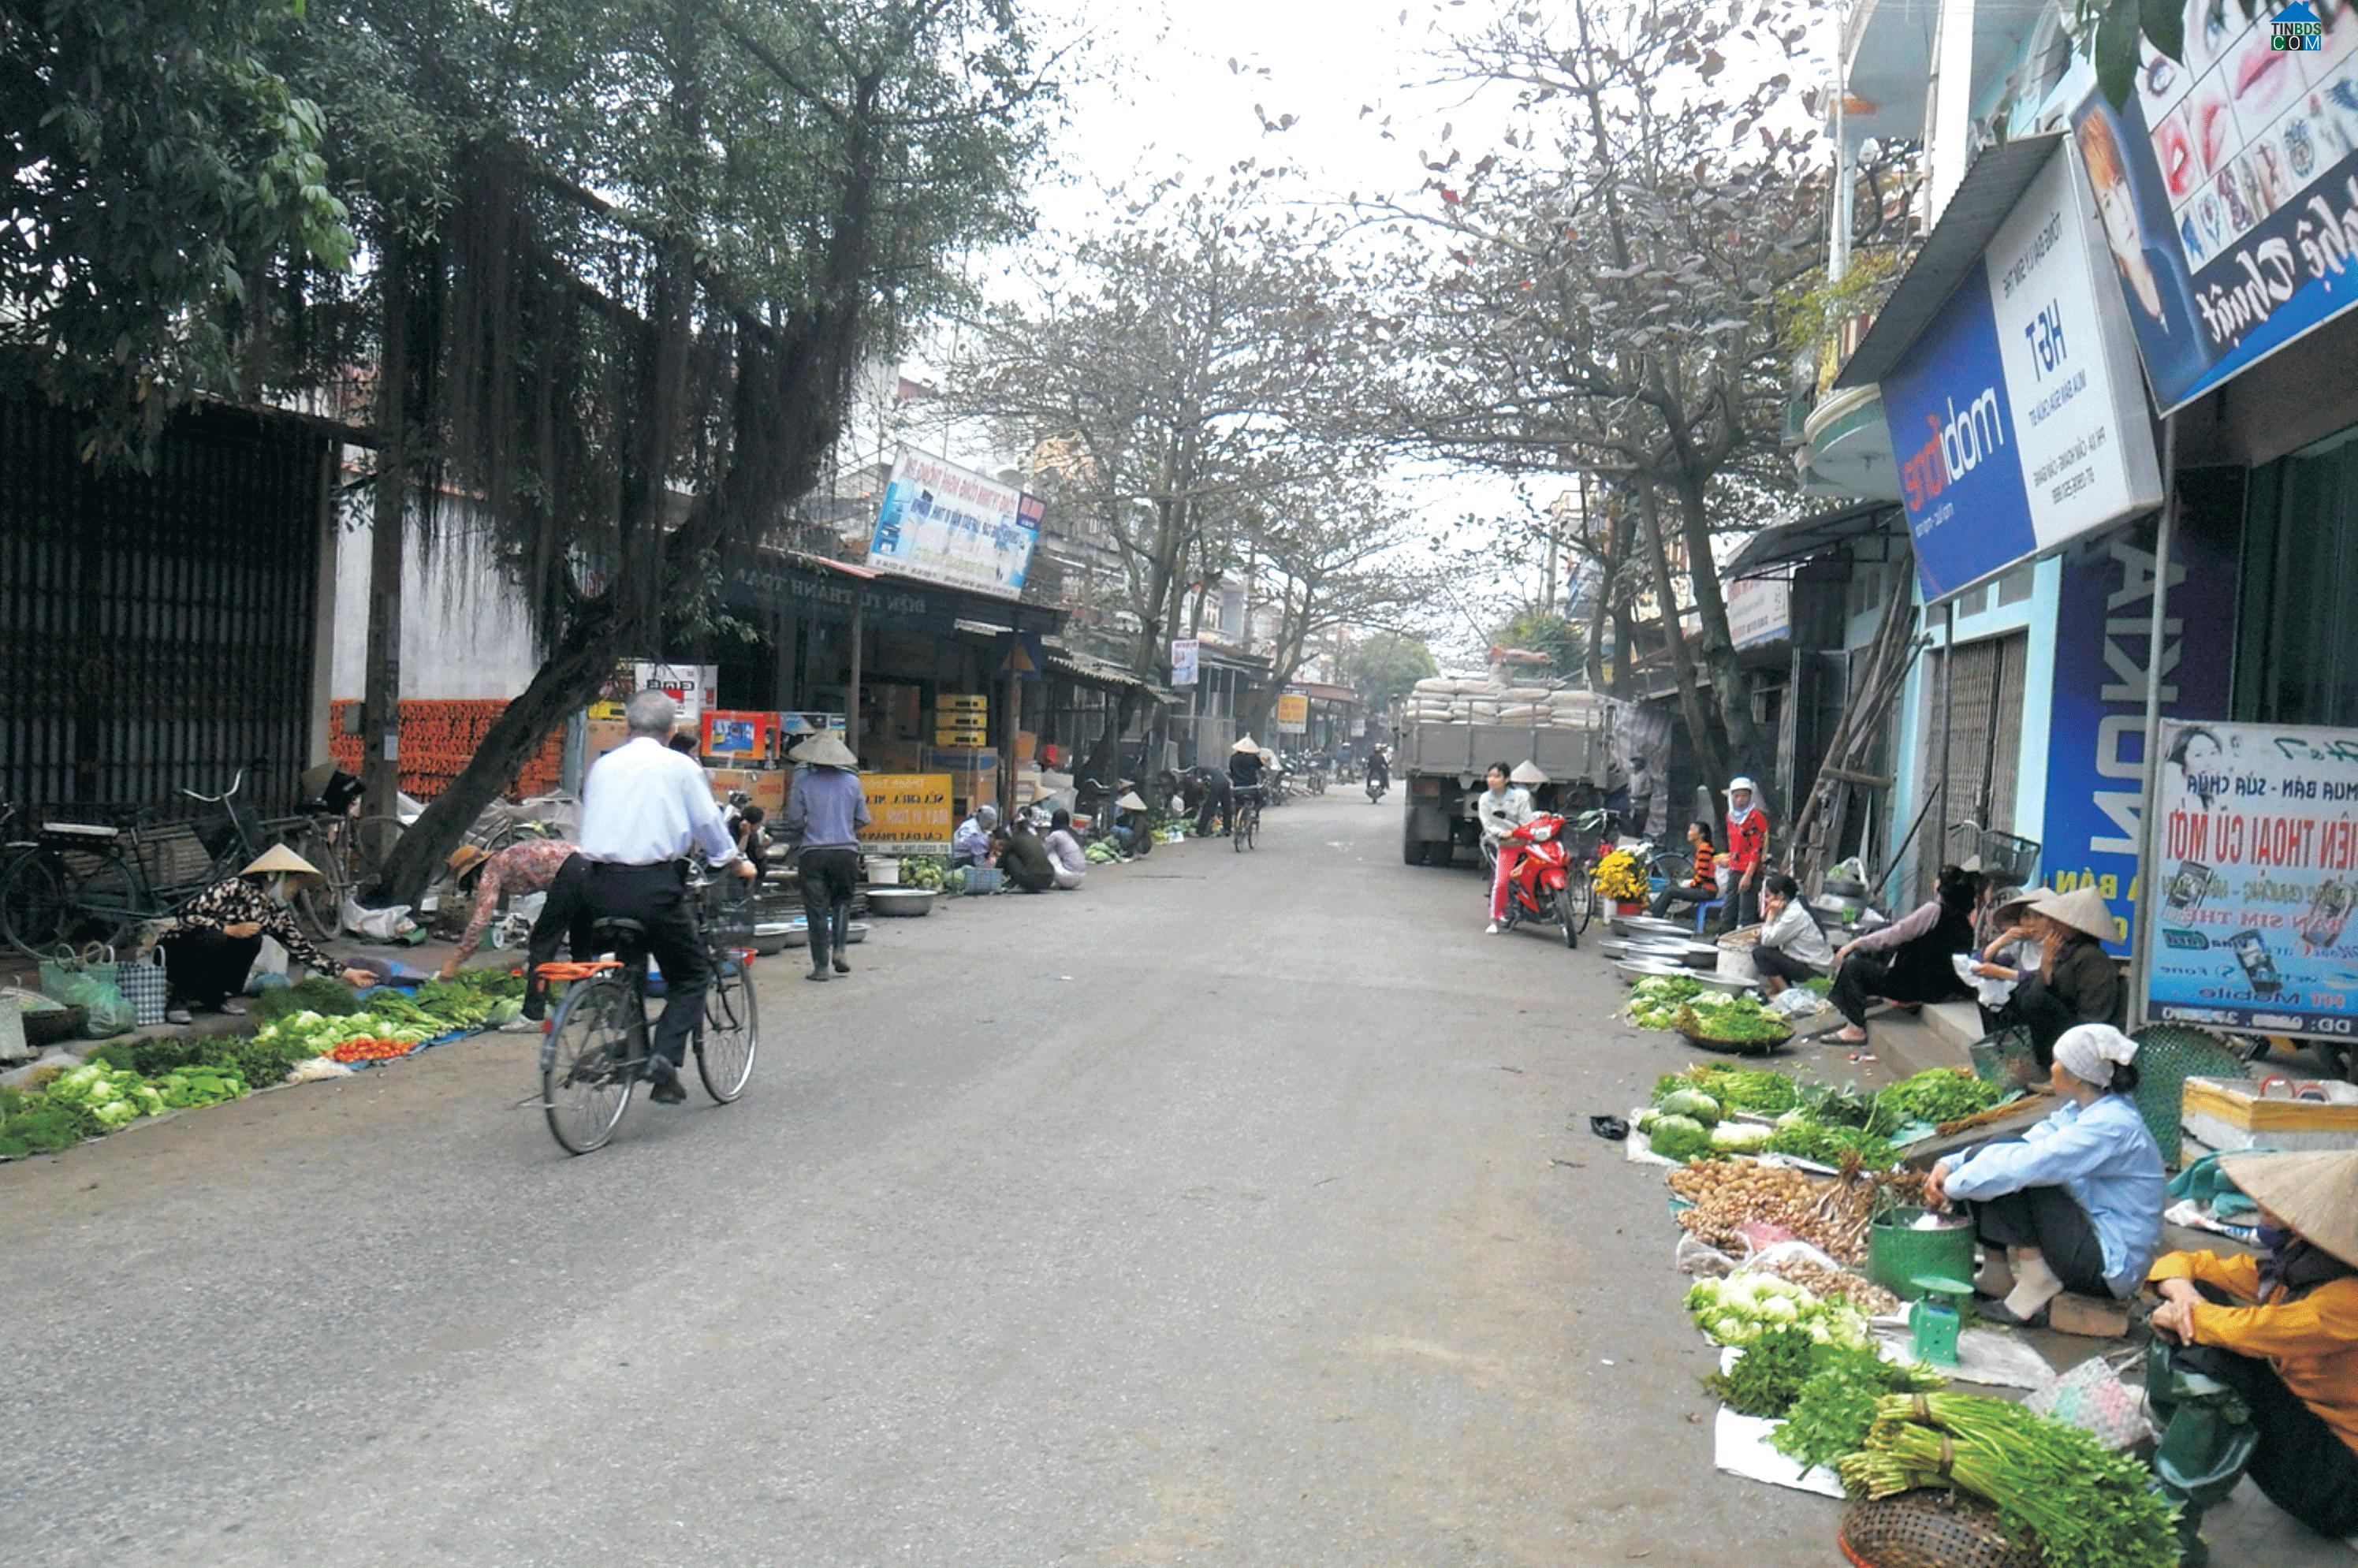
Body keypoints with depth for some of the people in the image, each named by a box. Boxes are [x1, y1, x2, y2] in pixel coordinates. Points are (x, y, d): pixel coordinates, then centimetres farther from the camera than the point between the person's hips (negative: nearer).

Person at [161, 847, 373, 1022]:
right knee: (217, 939, -35)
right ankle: (179, 998, -14)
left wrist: (346, 973, -1)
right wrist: (230, 930, -27)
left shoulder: (277, 914, 0)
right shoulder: (235, 888, -20)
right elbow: (187, 913, -23)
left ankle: (214, 997, -3)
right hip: (178, 952, -5)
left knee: (252, 941, -22)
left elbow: (303, 949, 2)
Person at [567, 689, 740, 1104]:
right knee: (691, 975, 8)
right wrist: (735, 862, 23)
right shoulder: (679, 766, 2)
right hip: (652, 886, -4)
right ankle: (665, 1056, -10)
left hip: (598, 883, 4)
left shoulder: (603, 765, 14)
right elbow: (709, 824, 7)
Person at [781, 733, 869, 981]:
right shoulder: (852, 781, 2)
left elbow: (795, 821, -4)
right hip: (846, 850, 2)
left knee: (817, 909, 5)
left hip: (814, 852, -2)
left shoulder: (804, 780, -4)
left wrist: (794, 836, 17)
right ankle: (841, 947, 2)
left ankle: (821, 966, 6)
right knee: (842, 901, 20)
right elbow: (862, 820, 7)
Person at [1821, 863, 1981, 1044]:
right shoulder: (1964, 919, 6)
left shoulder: (1935, 910, -18)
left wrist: (1855, 943, -11)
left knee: (1853, 966, -5)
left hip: (1915, 986, -9)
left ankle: (1855, 1030, -5)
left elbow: (1895, 934, -17)